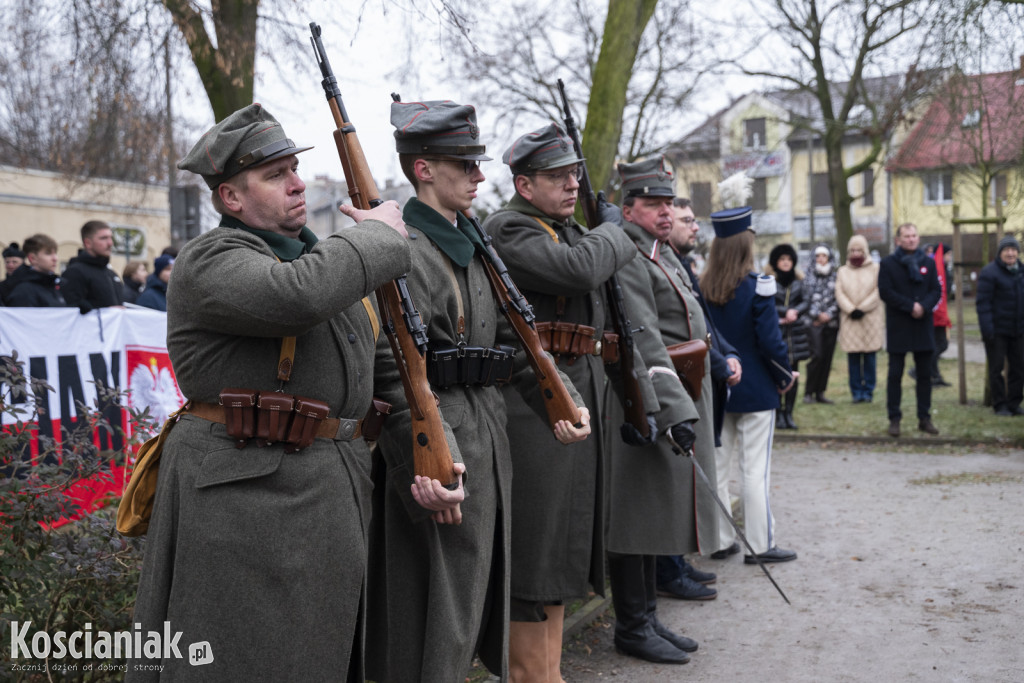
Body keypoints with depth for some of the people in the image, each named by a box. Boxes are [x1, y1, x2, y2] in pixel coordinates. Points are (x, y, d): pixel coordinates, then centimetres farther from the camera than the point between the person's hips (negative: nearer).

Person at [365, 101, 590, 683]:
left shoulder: (475, 246, 14)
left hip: (488, 429, 9)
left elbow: (511, 335, 13)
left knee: (476, 585, 19)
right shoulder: (404, 251, -15)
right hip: (440, 435, -9)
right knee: (437, 603, 0)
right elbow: (396, 370, -23)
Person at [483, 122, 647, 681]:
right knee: (535, 548, -2)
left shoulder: (575, 233, 18)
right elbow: (581, 270, -25)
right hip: (534, 406, -9)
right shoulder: (506, 230, -10)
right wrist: (612, 231, -5)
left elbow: (612, 318, 22)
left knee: (563, 546, 16)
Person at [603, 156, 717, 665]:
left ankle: (647, 617, 26)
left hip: (677, 402, 10)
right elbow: (645, 343, -25)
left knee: (659, 516, 15)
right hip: (650, 408, -10)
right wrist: (677, 410, -31)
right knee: (638, 518, -1)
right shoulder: (628, 260, -16)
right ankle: (632, 627, 10)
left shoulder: (665, 255, 17)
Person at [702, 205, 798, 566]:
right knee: (755, 468, 2)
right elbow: (770, 340, -15)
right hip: (754, 389, -5)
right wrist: (786, 377, 0)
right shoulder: (757, 287, -14)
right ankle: (760, 544, 8)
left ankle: (720, 540, 19)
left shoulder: (701, 288, -1)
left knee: (717, 465, 12)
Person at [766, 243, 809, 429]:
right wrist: (786, 312, -13)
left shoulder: (798, 280, 12)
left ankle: (789, 414, 12)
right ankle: (779, 415, 2)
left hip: (795, 334, 4)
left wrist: (795, 312, -15)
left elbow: (806, 302, 3)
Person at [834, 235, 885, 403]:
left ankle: (868, 391, 6)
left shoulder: (875, 268, 6)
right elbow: (839, 293, 2)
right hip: (849, 319, 1)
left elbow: (878, 292, -2)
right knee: (853, 357, -1)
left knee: (869, 356, -1)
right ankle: (856, 391, 6)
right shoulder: (842, 271, 12)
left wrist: (862, 308, -10)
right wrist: (851, 310, -11)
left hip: (871, 318, -1)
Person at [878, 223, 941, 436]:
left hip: (923, 326, 3)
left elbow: (936, 290, 5)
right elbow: (885, 292, -9)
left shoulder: (928, 263, 10)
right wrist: (910, 306, -16)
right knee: (895, 375, 0)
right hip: (898, 327, -3)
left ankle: (924, 418, 14)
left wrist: (924, 306, -14)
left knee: (925, 374, 6)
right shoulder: (888, 263, -1)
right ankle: (894, 419, 5)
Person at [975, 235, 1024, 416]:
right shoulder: (989, 272, -11)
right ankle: (1000, 405, 8)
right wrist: (987, 329, -20)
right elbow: (983, 302, -14)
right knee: (996, 369, 0)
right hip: (997, 331, -6)